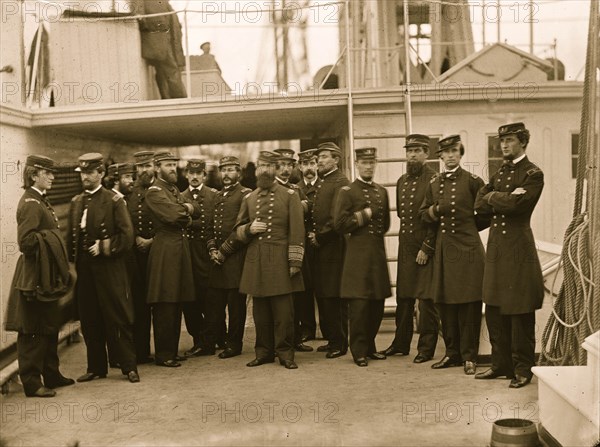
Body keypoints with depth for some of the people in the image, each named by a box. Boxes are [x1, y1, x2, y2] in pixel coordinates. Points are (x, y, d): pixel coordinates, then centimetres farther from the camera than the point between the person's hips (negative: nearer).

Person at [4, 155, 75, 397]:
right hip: (34, 277, -10)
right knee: (33, 330, -2)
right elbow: (26, 241, -24)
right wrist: (49, 237, -15)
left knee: (50, 327, 17)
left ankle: (51, 375, 28)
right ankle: (31, 383, 5)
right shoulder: (30, 203, -15)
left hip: (46, 276, 10)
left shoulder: (40, 201, 15)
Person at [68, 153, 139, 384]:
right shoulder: (76, 202, 13)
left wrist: (104, 247, -14)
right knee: (89, 321, 8)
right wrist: (73, 263, 5)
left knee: (118, 319, 0)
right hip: (84, 270, 5)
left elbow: (127, 236, -8)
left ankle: (129, 366, 8)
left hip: (109, 269, -5)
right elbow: (72, 236, 15)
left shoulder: (114, 201, -3)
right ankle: (96, 367, 19)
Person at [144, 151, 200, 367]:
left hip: (181, 249, 9)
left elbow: (196, 211, 14)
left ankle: (172, 351, 20)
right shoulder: (154, 192, -8)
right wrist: (186, 210, -1)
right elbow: (173, 214, -20)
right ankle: (163, 355, 2)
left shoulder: (174, 190, 20)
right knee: (164, 306, -5)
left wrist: (186, 209, -6)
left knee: (176, 304, 12)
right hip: (165, 250, -9)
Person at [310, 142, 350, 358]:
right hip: (321, 249, 9)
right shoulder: (322, 183, 19)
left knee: (334, 298, -5)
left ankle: (339, 344, 3)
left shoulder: (341, 182, -10)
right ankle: (333, 339, 22)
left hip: (333, 248, -9)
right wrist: (312, 233, 6)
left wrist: (320, 237, -13)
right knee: (325, 297, 13)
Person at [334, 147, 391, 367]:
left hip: (378, 253, 6)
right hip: (357, 255, -6)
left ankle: (370, 346, 21)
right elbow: (340, 224, -10)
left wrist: (375, 234, 10)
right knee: (359, 304, -6)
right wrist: (364, 215, -10)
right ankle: (359, 351, 4)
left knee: (377, 303, 7)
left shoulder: (382, 191, 16)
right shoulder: (347, 192, -1)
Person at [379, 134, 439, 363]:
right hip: (405, 248, 7)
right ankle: (401, 343, 25)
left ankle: (426, 347, 8)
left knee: (426, 299, -1)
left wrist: (426, 248, -15)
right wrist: (406, 236, 9)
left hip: (426, 249, -7)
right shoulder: (401, 181, 13)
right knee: (403, 297, 14)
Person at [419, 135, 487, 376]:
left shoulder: (472, 181, -2)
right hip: (443, 250, 5)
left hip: (468, 249, -5)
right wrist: (436, 210, -3)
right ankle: (452, 353, 19)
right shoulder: (434, 183, 11)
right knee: (445, 304, 8)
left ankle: (469, 356, 5)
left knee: (468, 304, -3)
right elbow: (423, 213, 16)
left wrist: (469, 226, 3)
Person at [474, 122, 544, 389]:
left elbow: (516, 204, -20)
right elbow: (480, 205, 6)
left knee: (520, 313, -1)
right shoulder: (499, 174, 17)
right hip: (495, 247, 7)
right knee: (494, 310, 11)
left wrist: (493, 197, -4)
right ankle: (501, 364, 21)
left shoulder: (533, 174, -5)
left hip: (518, 249, -7)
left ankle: (523, 369, 8)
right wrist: (506, 199, -8)